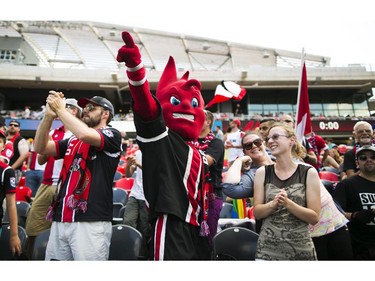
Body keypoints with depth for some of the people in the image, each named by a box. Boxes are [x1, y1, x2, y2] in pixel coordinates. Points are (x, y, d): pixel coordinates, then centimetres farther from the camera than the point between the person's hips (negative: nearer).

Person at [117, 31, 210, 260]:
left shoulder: (198, 154, 17)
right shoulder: (160, 137, -5)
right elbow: (146, 105, -25)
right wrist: (135, 65, -39)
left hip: (195, 229, 8)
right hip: (171, 226, -8)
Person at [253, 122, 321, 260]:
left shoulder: (309, 172, -5)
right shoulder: (262, 172, -2)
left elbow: (314, 217, -6)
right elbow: (257, 213, -1)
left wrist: (288, 203, -20)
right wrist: (273, 203, -19)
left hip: (301, 248, 0)